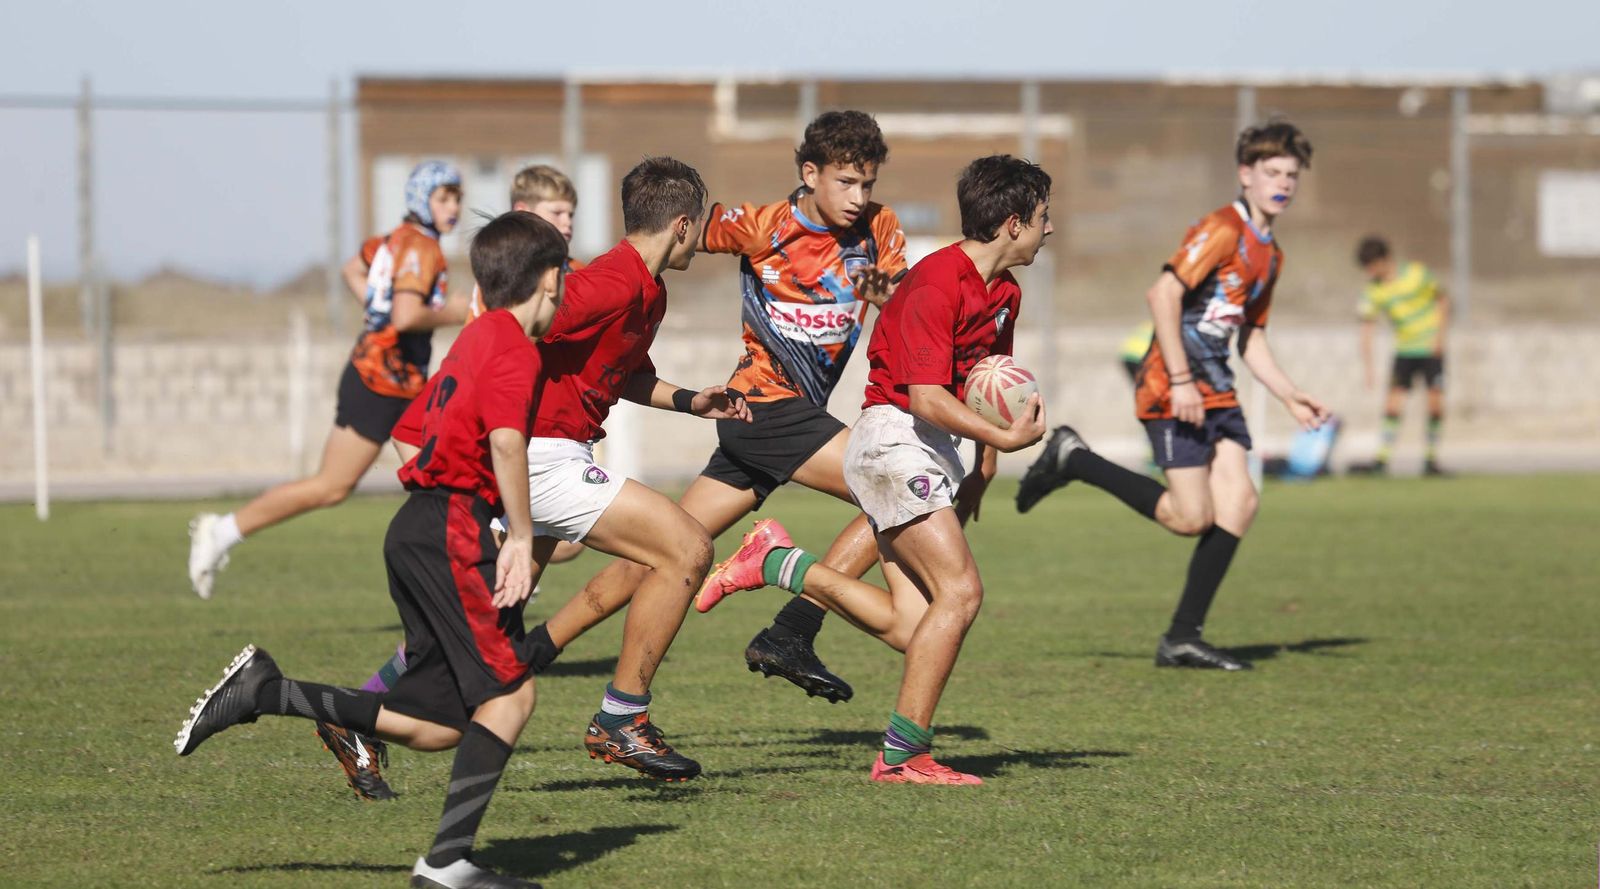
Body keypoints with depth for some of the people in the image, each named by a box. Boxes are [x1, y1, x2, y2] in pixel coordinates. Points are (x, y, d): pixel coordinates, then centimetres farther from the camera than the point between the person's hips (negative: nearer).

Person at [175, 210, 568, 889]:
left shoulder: (476, 338, 21)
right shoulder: (514, 349, -8)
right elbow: (506, 440, -23)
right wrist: (522, 538, -22)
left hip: (416, 528, 9)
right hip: (452, 528, -9)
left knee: (436, 726, 5)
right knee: (512, 690, -8)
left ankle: (264, 691, 6)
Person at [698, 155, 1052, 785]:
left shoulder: (1005, 293, 12)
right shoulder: (936, 284, -18)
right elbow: (928, 398, -24)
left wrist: (984, 469, 17)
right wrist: (1006, 439, -21)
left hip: (932, 451, 9)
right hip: (892, 439, -9)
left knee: (908, 626, 0)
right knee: (960, 591, -16)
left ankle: (776, 562, 13)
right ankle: (903, 755, -11)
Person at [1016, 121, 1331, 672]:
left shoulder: (1269, 254, 17)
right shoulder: (1223, 230, -13)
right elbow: (1163, 294, -22)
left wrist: (1291, 398, 15)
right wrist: (1180, 380, -25)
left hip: (1216, 393, 9)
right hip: (1175, 391, -9)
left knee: (1239, 503, -5)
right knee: (1191, 517, -11)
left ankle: (1184, 638, -1)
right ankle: (1071, 460, 5)